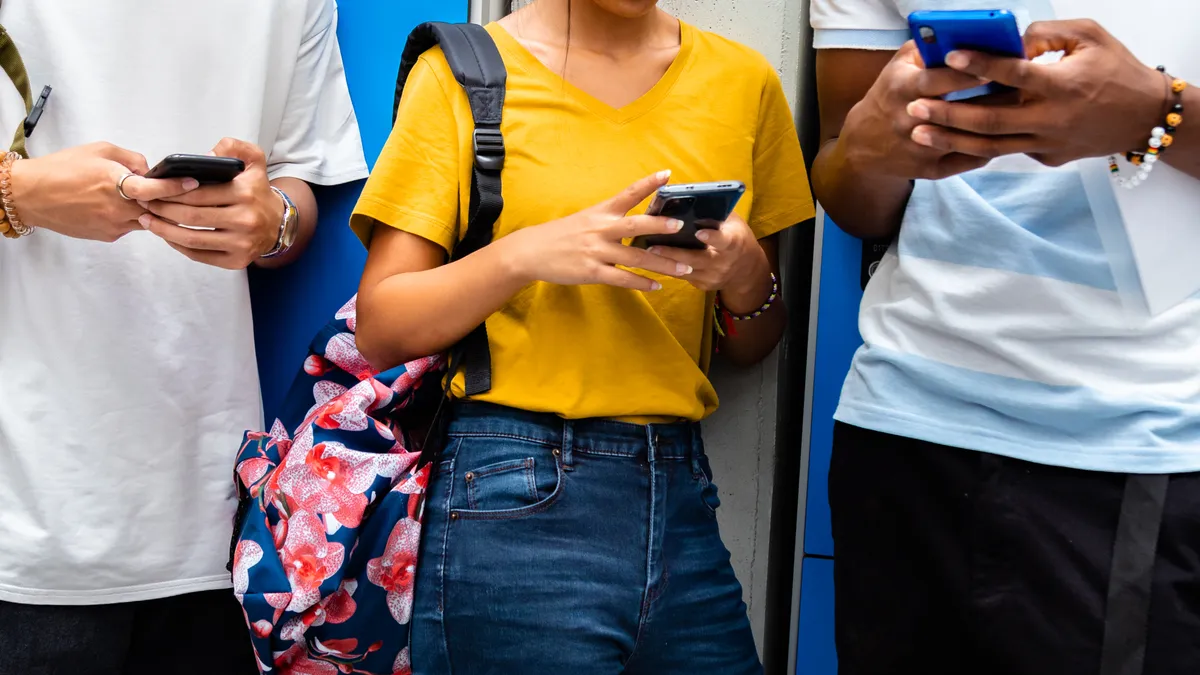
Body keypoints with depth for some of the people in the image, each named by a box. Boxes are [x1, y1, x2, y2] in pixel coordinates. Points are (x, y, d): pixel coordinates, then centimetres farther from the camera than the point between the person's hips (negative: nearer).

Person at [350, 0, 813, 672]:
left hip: (682, 498, 4)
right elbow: (380, 328, -5)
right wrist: (523, 255, -20)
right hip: (514, 501, -3)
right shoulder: (460, 72, -1)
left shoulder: (743, 81, 8)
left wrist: (748, 278, -9)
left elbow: (751, 346, 13)